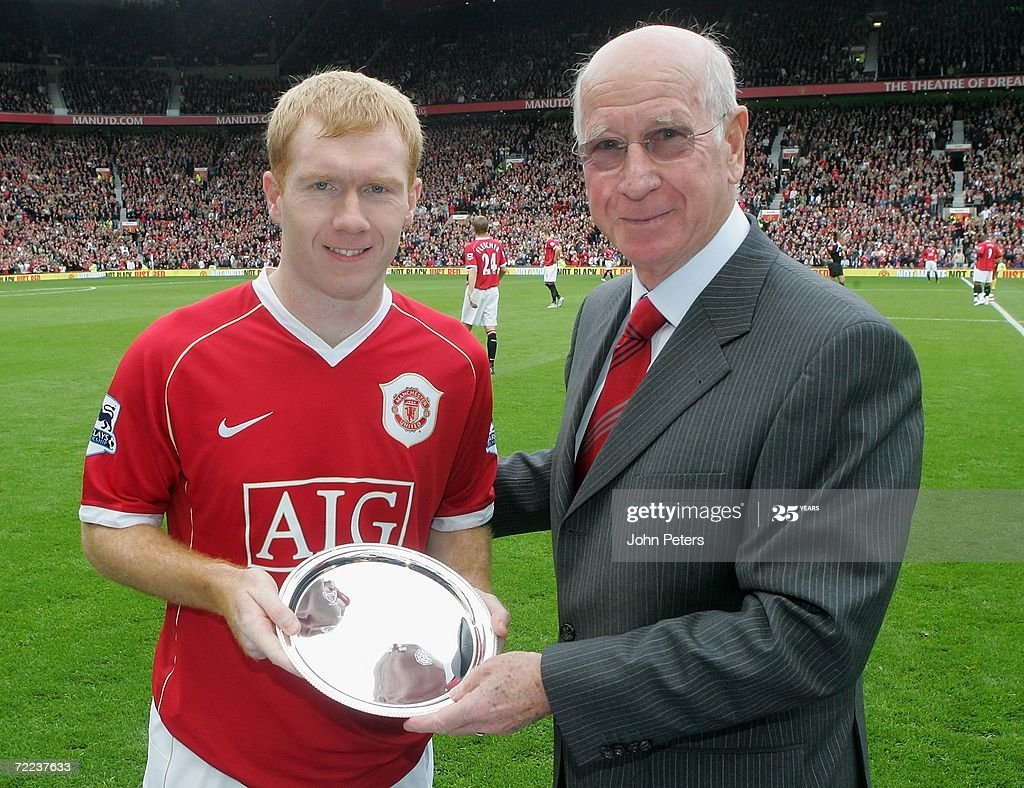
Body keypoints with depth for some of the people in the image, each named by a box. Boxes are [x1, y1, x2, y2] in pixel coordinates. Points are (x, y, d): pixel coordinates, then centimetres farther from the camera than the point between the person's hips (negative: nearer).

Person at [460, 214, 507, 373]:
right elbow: (503, 269, 8)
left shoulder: (471, 247, -13)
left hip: (477, 290, -4)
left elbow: (473, 271, -23)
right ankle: (491, 364, 0)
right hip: (493, 290, 4)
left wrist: (470, 294, -28)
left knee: (466, 325, 10)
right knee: (491, 328, 2)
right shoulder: (498, 244, 3)